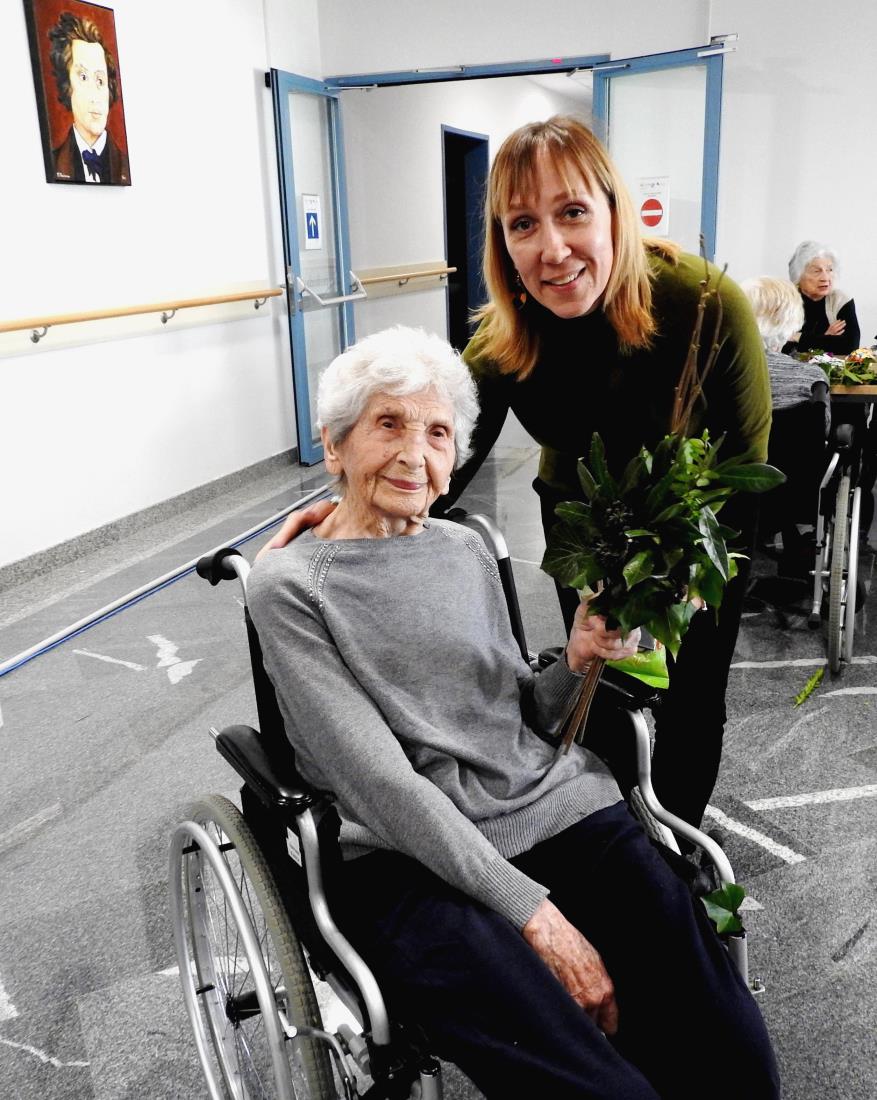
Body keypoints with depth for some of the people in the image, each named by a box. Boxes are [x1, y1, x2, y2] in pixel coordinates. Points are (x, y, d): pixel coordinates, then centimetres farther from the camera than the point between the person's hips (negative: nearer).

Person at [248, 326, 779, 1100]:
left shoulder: (465, 550, 14)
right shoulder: (287, 586, -2)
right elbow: (379, 781, -11)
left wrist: (577, 664, -3)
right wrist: (532, 912, -16)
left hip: (556, 807, 5)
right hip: (410, 858, -4)